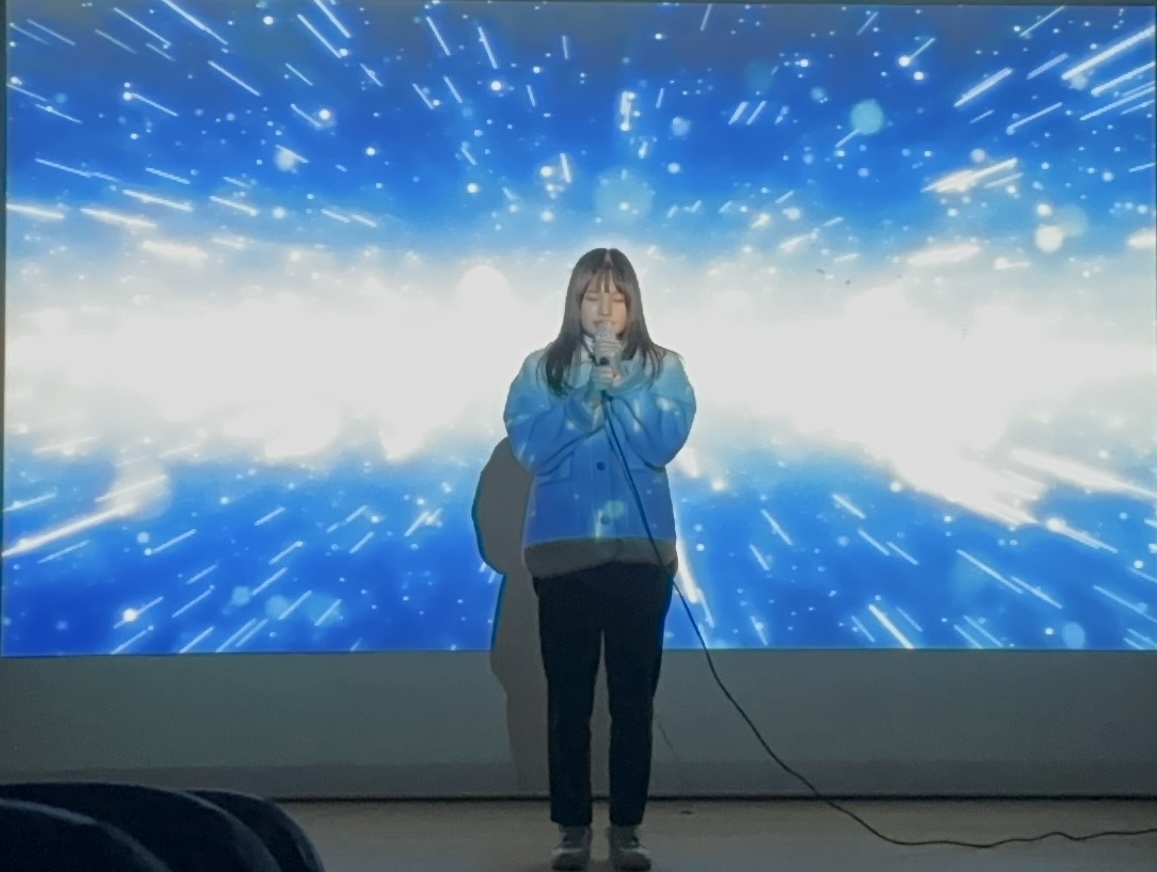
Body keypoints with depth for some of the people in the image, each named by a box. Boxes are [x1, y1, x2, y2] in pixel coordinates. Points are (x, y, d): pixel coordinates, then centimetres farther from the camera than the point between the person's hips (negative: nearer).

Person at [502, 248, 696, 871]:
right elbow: (528, 445, -9)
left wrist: (620, 382, -15)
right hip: (563, 551, 0)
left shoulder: (662, 368, 4)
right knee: (568, 698, 4)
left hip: (640, 551, 0)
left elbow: (664, 443, -9)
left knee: (633, 698, 4)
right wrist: (589, 393, -16)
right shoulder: (541, 368, 4)